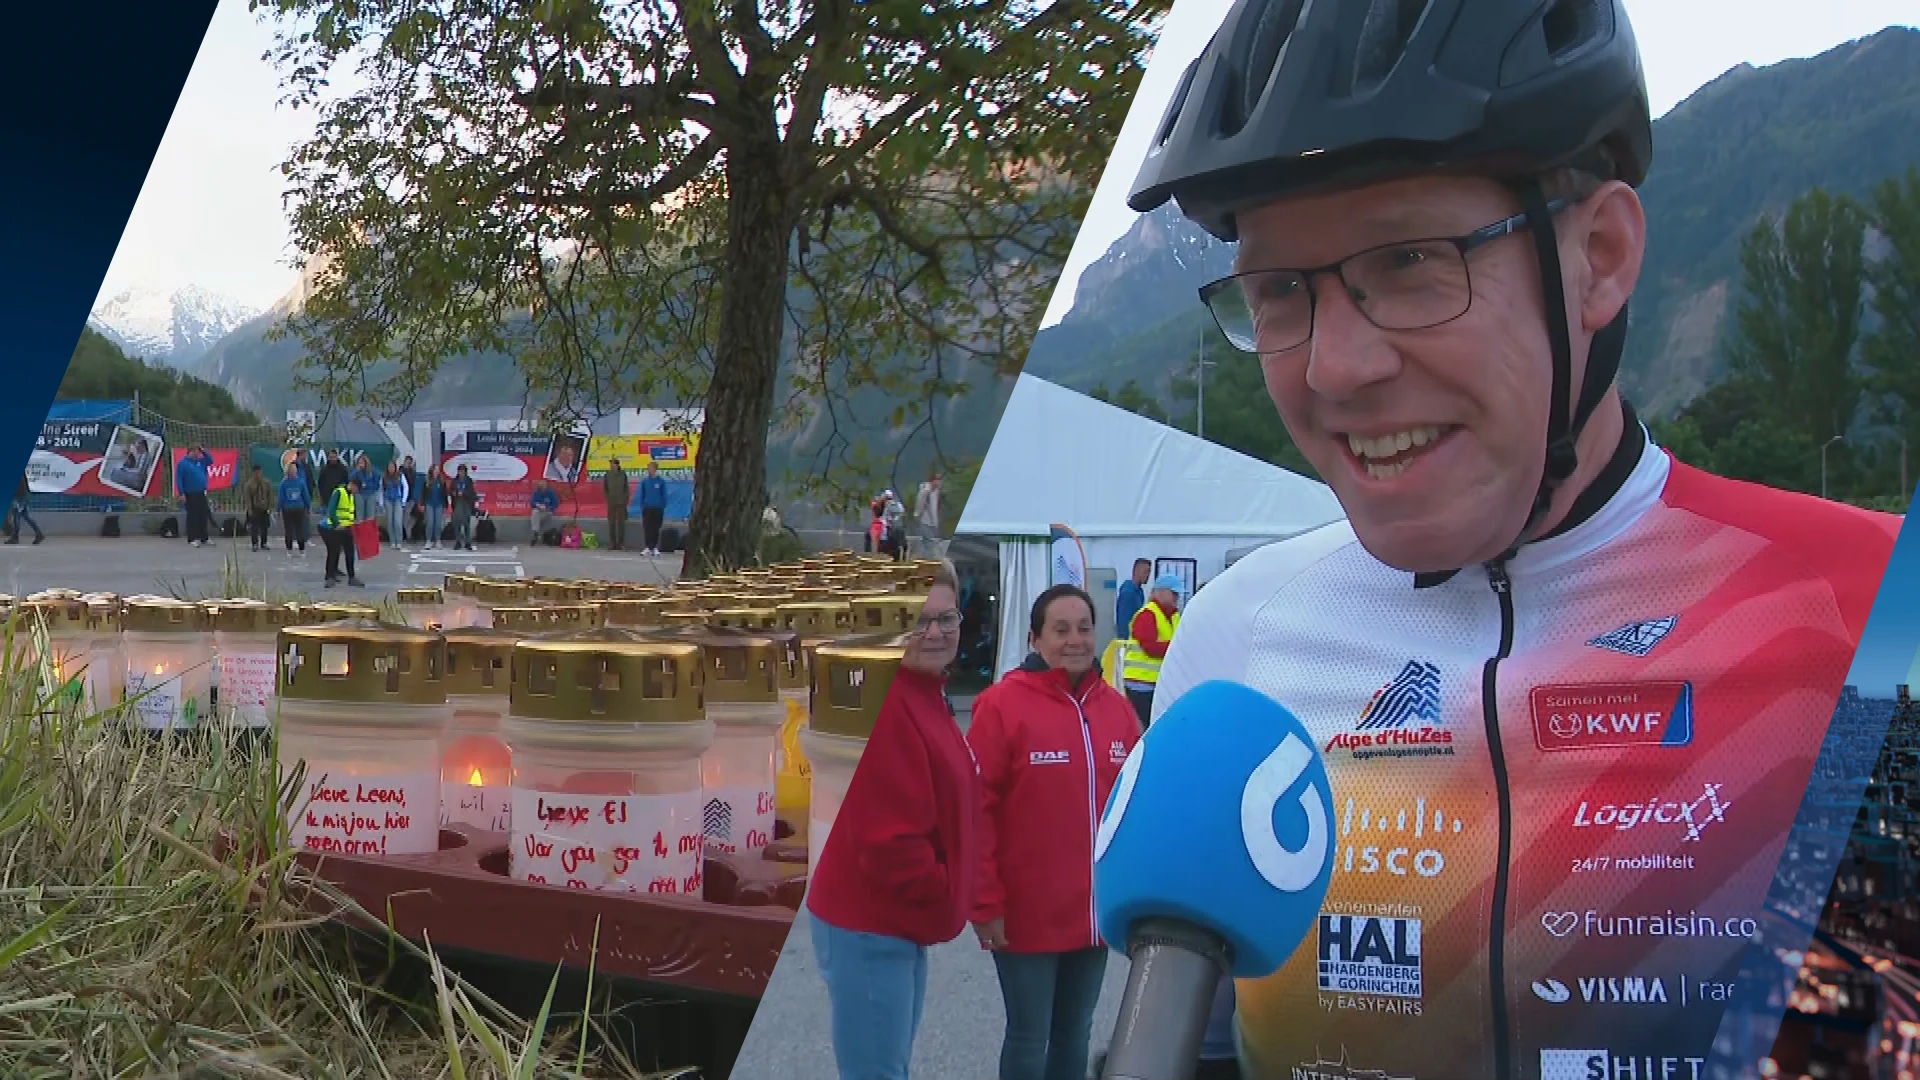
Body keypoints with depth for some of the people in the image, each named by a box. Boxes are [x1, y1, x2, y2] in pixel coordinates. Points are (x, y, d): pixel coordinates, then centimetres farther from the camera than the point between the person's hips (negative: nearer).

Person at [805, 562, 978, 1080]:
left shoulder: (927, 697, 10)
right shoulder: (884, 704, -22)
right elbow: (887, 836, -27)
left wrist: (939, 904, 9)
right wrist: (941, 902, -14)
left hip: (901, 922, 10)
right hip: (871, 926, -10)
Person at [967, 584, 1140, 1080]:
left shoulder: (1115, 708, 3)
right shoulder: (1002, 705, -12)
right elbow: (975, 810, -13)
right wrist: (986, 904, -13)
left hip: (1095, 912, 5)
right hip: (1027, 915, -5)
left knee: (1074, 1037, 18)